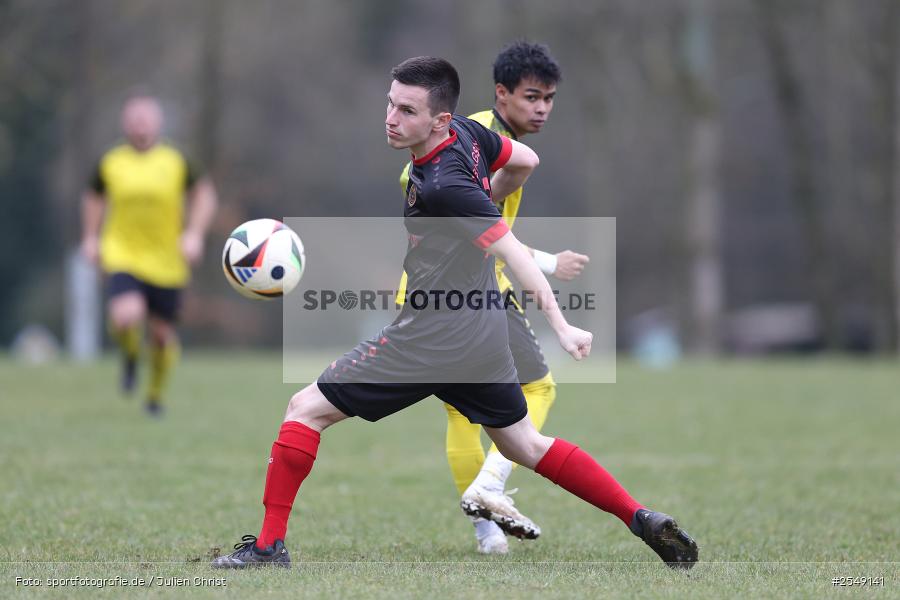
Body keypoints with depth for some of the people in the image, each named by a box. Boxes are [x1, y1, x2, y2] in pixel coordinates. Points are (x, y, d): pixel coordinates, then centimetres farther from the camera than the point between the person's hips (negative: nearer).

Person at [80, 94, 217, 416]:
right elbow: (94, 196, 18)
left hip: (166, 264, 1)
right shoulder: (110, 163, 0)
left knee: (162, 333, 5)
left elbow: (204, 194, 6)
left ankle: (155, 394, 31)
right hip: (122, 256, -1)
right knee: (126, 316, -26)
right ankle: (130, 356, 10)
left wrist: (194, 233, -7)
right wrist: (91, 237, 11)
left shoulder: (176, 163, -4)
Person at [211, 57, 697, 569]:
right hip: (484, 331, 9)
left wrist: (560, 326, -27)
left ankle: (270, 545, 2)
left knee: (307, 410, 0)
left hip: (434, 337, -9)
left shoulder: (441, 188, -24)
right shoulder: (467, 131, -1)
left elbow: (514, 253, -25)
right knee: (526, 446, 23)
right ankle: (642, 519, 16)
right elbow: (525, 161, 18)